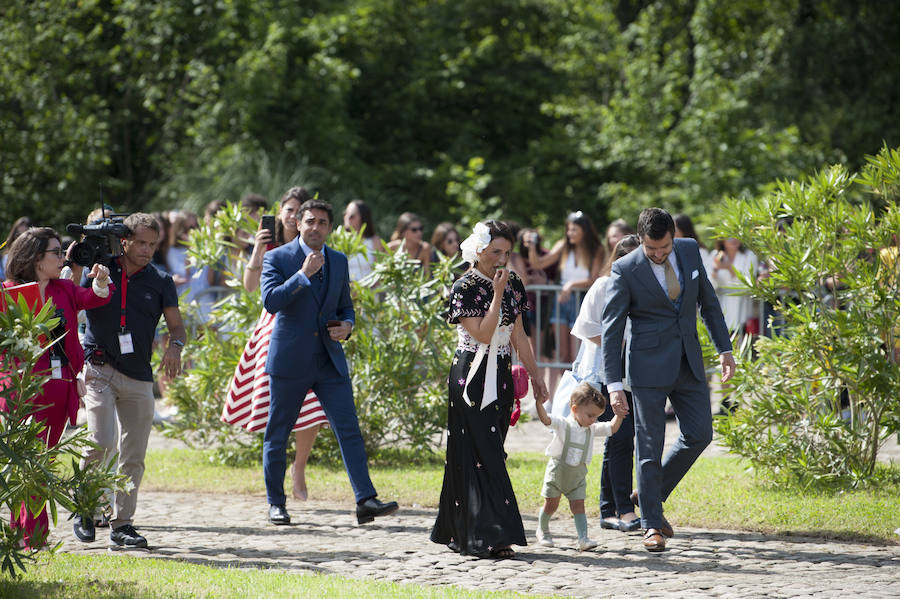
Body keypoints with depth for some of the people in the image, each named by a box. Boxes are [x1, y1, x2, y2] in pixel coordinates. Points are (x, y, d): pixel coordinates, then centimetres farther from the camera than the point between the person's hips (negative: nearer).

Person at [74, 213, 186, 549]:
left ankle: (122, 524, 12)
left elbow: (176, 324, 10)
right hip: (98, 369, -3)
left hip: (140, 376, 3)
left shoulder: (160, 282, 9)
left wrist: (175, 345, -12)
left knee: (133, 455, 3)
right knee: (101, 442, -17)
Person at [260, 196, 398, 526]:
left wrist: (346, 326, -2)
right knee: (277, 434, 5)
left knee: (349, 428, -8)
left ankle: (366, 500, -13)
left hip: (329, 359, 3)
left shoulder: (339, 261, 11)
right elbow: (270, 301, -17)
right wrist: (303, 274, -22)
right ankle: (276, 503, 19)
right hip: (290, 360, -3)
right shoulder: (278, 258, -3)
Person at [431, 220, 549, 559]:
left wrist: (535, 375, 13)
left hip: (500, 378, 7)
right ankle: (490, 535, -13)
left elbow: (518, 336, 14)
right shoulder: (465, 288, -11)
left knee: (489, 453, 8)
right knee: (483, 455, -10)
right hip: (471, 376, -7)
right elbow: (482, 334, -19)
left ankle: (459, 533, 14)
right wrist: (497, 295, -18)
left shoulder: (512, 285, 9)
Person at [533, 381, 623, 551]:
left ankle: (583, 539, -12)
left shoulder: (592, 429, 3)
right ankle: (543, 531, 30)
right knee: (551, 505, 7)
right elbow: (545, 419, -28)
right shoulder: (563, 425, -14)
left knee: (578, 505, -5)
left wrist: (619, 414, -3)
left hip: (578, 475, 3)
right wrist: (538, 402, -43)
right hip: (557, 472, -3)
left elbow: (612, 428, 11)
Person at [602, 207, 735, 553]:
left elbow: (708, 301, 13)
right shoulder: (625, 270, -13)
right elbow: (611, 330, -11)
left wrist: (724, 349, 10)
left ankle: (652, 493, 24)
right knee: (650, 445, -1)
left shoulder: (690, 251, 0)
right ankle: (652, 526, 7)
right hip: (649, 366, -5)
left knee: (699, 435, 4)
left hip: (688, 362, 5)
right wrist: (614, 385, -17)